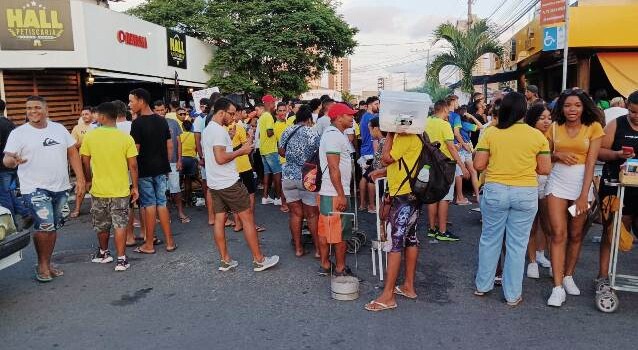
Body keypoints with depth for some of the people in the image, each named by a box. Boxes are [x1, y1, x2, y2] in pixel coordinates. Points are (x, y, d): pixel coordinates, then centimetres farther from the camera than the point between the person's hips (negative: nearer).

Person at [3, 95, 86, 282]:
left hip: (60, 187, 5)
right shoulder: (18, 133, -3)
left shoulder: (59, 129, 9)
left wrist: (80, 178, 4)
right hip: (35, 189, -4)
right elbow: (6, 159, -9)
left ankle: (47, 264, 25)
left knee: (53, 227, 12)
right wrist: (13, 160, -34)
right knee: (45, 226, -14)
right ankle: (42, 265, 5)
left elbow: (72, 153, 11)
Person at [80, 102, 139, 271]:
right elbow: (133, 165, -9)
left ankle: (104, 253, 35)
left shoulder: (90, 136, -6)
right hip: (121, 190, -1)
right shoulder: (126, 138, -9)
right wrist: (135, 187, 1)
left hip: (98, 189, 1)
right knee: (120, 225, 4)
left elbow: (85, 163, 1)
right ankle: (121, 259, 3)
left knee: (102, 225, 18)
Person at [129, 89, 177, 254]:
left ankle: (149, 244, 12)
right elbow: (170, 145, 8)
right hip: (161, 168, 5)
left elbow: (136, 150, -15)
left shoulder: (137, 123, -13)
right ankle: (169, 242, 13)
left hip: (145, 170, -5)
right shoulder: (162, 121, 5)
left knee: (149, 205, 2)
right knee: (162, 203, 11)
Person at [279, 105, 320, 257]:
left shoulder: (287, 132, 6)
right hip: (306, 177, -4)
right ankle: (318, 248, 12)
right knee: (312, 214, 5)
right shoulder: (312, 133, -8)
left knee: (295, 213, 10)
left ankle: (298, 248, 16)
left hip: (288, 176, 4)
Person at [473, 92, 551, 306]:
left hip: (495, 191, 0)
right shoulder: (537, 136, -2)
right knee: (517, 244, 8)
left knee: (489, 239, 14)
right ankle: (513, 294, 18)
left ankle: (482, 286, 26)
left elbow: (478, 165, -5)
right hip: (526, 194, 0)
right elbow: (545, 169, -1)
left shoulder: (491, 133, -4)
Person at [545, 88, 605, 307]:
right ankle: (558, 287, -3)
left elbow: (591, 162, -9)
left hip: (582, 184, 0)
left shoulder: (593, 127, -3)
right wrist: (557, 155, -10)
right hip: (557, 183, 1)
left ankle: (568, 276, 28)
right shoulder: (555, 127, 4)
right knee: (558, 234, -6)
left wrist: (584, 195, -16)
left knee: (576, 235, 9)